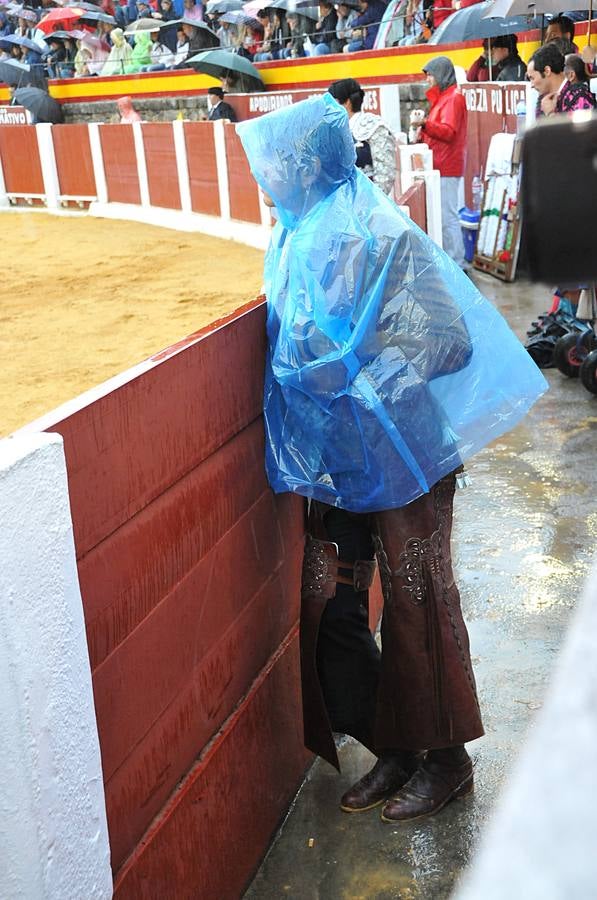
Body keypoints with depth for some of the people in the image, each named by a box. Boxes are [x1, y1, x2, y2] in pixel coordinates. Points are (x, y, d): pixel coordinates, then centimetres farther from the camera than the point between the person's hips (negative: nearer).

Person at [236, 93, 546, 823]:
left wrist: (354, 382, -21)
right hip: (336, 454, 8)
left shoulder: (378, 235, -18)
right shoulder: (299, 237, 6)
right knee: (328, 603, 11)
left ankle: (446, 760, 26)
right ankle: (392, 747, 29)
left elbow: (446, 341, -21)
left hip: (399, 450, -8)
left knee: (416, 602, 6)